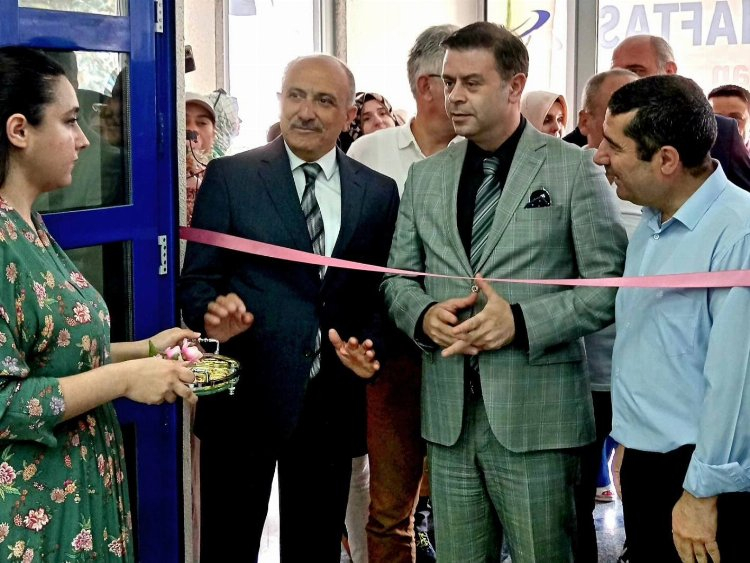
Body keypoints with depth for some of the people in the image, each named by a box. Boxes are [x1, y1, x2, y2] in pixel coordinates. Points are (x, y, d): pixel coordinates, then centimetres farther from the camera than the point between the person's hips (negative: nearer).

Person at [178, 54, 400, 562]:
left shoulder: (379, 192, 7)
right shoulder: (230, 176, -1)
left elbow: (381, 291, 10)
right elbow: (197, 279, -1)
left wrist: (369, 346, -9)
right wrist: (212, 312, -23)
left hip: (332, 404, 2)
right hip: (245, 398, -2)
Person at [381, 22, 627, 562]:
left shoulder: (573, 168, -2)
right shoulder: (425, 176, 13)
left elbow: (610, 282, -6)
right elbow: (398, 277, 15)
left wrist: (521, 321, -17)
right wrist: (424, 315, -7)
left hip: (536, 414, -4)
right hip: (448, 413, 4)